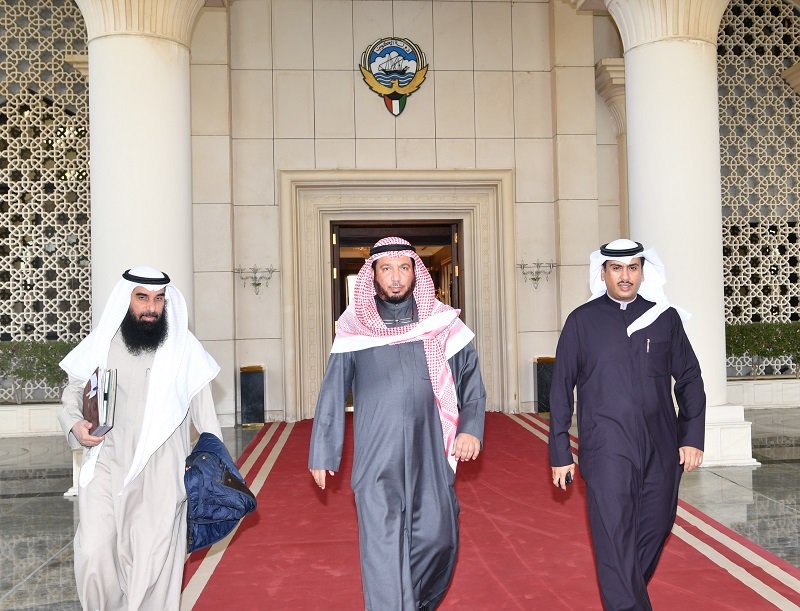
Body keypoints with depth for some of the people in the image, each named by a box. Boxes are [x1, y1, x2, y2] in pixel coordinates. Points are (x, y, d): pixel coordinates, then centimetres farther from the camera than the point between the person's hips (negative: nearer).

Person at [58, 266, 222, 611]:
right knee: (94, 555, -5)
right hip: (106, 467, 1)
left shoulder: (184, 349, -2)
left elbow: (204, 412, 4)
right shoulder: (100, 344, 1)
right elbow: (72, 396, 12)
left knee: (154, 559, 3)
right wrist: (75, 425, -9)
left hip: (162, 472, -1)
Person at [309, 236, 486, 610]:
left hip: (430, 455, 2)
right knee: (383, 547, -5)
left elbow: (470, 377, 7)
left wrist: (470, 427, -8)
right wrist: (321, 453, 5)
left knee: (438, 538, 9)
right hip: (376, 459, -2)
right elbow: (332, 393, 4)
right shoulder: (354, 327, 1)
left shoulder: (441, 323, 4)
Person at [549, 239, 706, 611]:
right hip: (607, 450, -3)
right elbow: (561, 389, 3)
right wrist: (560, 452, 1)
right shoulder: (582, 320, 2)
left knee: (654, 532, 12)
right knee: (616, 542, -7)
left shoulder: (665, 317, 8)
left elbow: (689, 379, 12)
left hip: (662, 449, 3)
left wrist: (692, 437, 3)